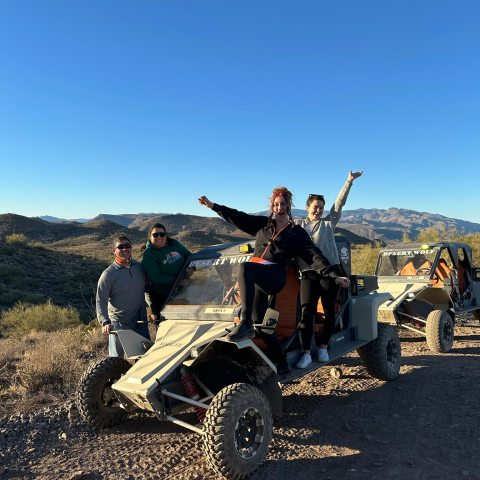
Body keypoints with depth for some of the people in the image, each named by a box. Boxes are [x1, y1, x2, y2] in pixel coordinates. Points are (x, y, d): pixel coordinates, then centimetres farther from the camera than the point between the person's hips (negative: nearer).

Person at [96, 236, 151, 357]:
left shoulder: (139, 267, 4)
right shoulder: (109, 274, -9)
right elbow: (101, 301, -12)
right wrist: (105, 322, -25)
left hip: (140, 321, 5)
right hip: (119, 323, -4)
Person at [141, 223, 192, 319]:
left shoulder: (174, 244, 0)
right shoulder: (148, 254, -15)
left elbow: (189, 256, 12)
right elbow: (156, 277, -22)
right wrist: (177, 279, -20)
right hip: (162, 296, -5)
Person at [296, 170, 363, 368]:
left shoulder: (329, 223, 12)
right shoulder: (298, 225, 14)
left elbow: (339, 203, 6)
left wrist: (349, 181, 2)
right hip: (308, 274, 0)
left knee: (329, 311, 4)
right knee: (306, 312, -8)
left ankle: (323, 347, 19)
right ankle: (306, 353, -4)